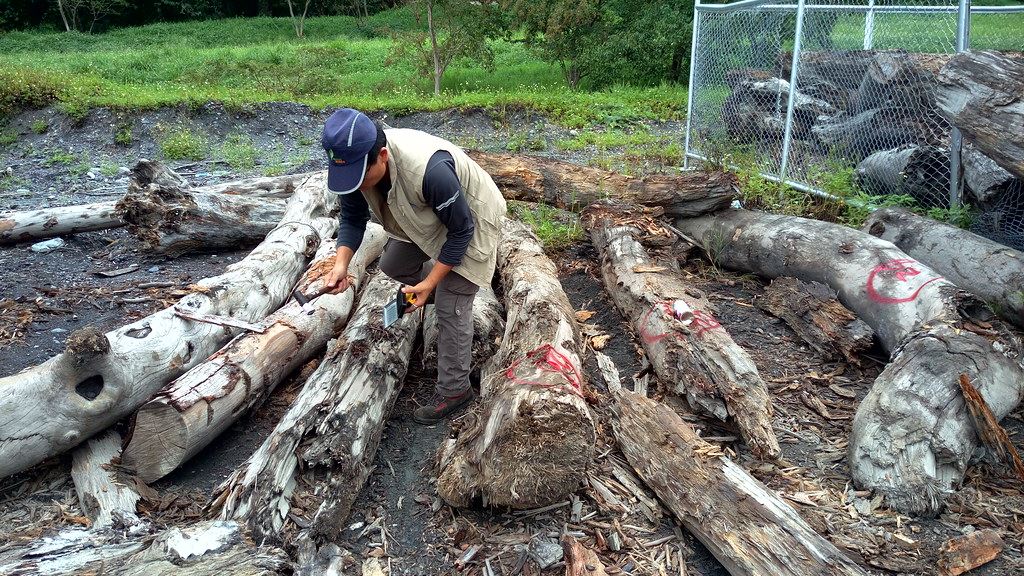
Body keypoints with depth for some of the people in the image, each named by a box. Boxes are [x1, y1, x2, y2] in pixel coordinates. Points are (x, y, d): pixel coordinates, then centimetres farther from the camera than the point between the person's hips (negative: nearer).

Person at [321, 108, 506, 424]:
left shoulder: (429, 170, -44)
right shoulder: (355, 162, -23)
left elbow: (461, 232, -30)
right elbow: (352, 218, -7)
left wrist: (430, 283, -27)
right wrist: (341, 263, -22)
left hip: (470, 222, -7)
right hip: (428, 217, 7)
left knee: (450, 308, -8)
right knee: (392, 266, 18)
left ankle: (454, 390, 9)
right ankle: (447, 288, 41)